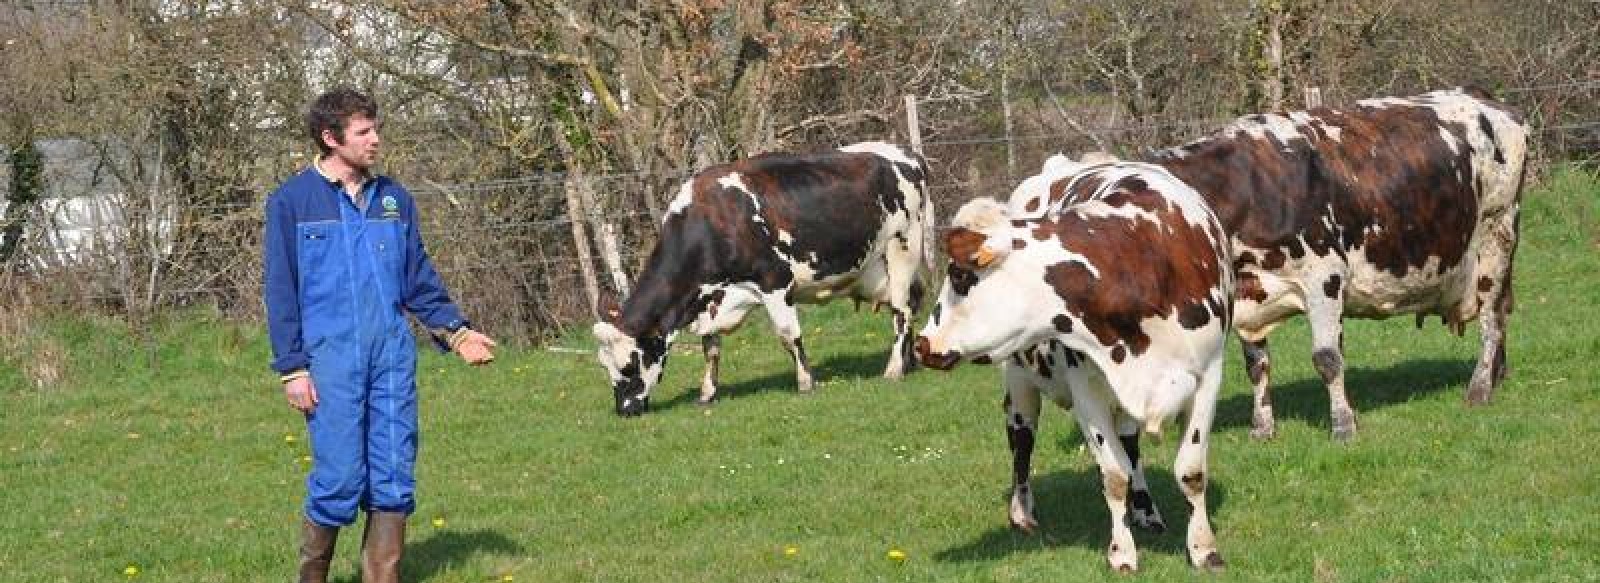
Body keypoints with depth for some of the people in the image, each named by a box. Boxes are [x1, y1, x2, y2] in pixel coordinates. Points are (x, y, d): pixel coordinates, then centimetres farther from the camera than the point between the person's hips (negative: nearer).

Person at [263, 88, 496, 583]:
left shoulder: (394, 199, 12)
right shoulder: (292, 201, 0)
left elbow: (420, 279, 18)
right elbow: (281, 292, 0)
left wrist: (456, 332, 8)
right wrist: (293, 369, -5)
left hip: (393, 356, 4)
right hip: (331, 360, -4)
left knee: (394, 480, 3)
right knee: (338, 482, -7)